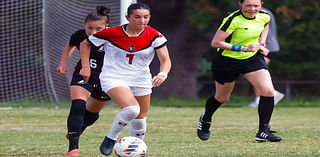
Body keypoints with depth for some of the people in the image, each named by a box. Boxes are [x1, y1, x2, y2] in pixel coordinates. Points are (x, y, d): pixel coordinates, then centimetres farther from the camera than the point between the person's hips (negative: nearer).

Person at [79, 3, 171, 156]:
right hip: (113, 78, -4)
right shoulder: (111, 34, -13)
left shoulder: (154, 36, -8)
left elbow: (166, 60, -11)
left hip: (141, 80, 4)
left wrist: (162, 74, -32)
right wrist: (85, 67, -3)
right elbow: (85, 44, 3)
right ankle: (110, 139, -6)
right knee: (131, 109, -27)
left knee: (140, 118, 10)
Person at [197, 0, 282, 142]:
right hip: (227, 61, -4)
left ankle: (263, 132, -6)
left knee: (268, 91, -15)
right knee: (222, 98, 15)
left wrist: (261, 44, 4)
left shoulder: (264, 17, -8)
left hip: (253, 59, 4)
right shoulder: (233, 20, -28)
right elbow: (215, 43, -27)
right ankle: (205, 120, 47)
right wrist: (243, 48, -29)